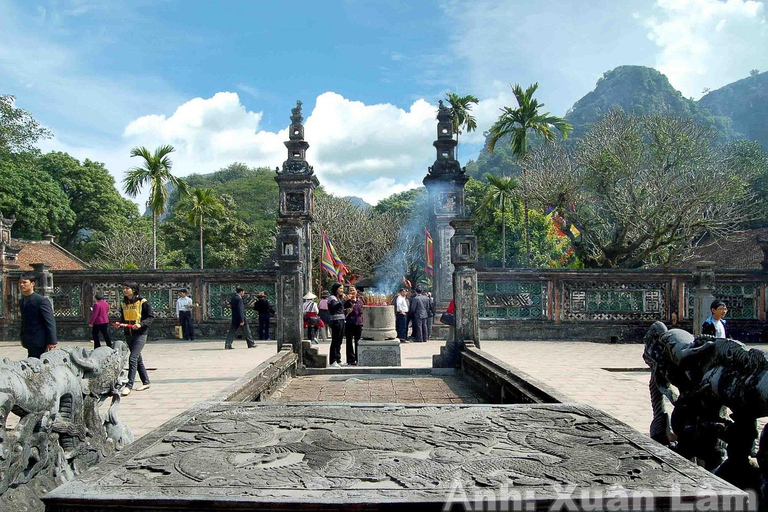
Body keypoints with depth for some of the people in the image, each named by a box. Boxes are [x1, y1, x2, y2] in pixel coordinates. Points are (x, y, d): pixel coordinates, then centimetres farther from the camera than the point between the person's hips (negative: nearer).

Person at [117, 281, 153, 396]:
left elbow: (151, 317, -6)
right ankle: (146, 382, 24)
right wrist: (120, 324, 0)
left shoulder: (142, 302, -9)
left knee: (133, 358, -15)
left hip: (140, 334, -7)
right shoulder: (123, 303, 10)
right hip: (128, 334, 7)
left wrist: (141, 324, -19)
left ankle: (129, 385, -12)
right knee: (138, 359, 13)